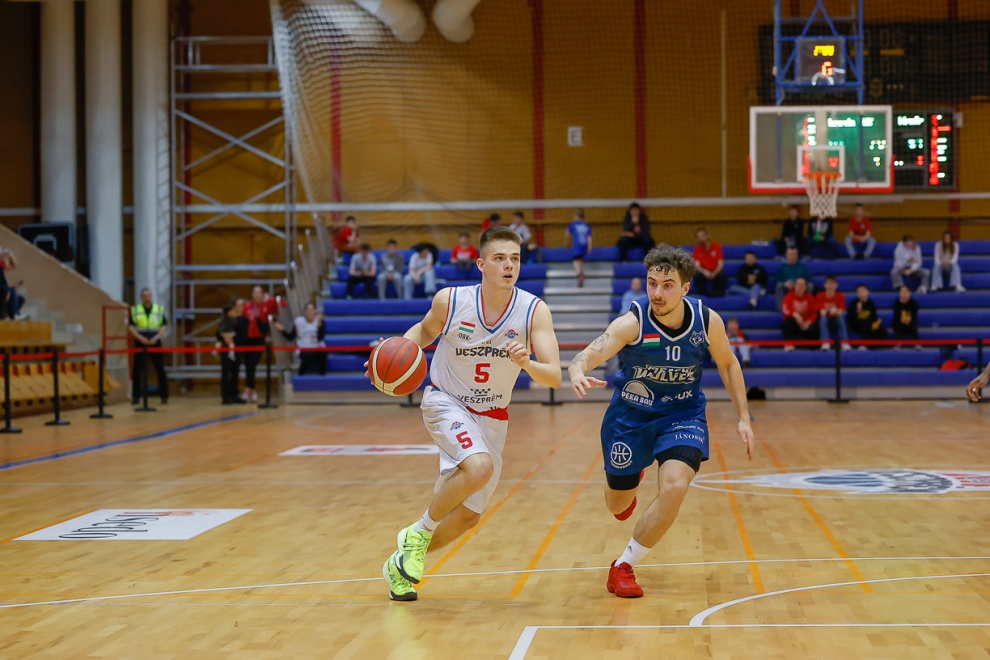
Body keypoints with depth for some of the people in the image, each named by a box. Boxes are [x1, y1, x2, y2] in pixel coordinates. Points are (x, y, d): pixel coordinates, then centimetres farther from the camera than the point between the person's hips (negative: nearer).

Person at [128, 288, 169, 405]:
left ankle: (164, 395, 6)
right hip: (140, 343, 0)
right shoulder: (135, 310, 4)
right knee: (137, 370, -1)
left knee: (160, 370, -1)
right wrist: (141, 338, -13)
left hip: (155, 343, 0)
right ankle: (136, 396, 6)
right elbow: (130, 327, 1)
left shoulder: (159, 309, 7)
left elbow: (164, 326, 5)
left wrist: (156, 337, -11)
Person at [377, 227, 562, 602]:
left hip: (491, 417, 4)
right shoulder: (450, 301, -17)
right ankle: (420, 531, -8)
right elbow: (425, 330, 6)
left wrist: (527, 363, -43)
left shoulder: (534, 311, -17)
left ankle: (401, 564, 32)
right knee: (480, 467, -33)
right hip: (445, 402, -3)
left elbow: (554, 378, -22)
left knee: (468, 515, 8)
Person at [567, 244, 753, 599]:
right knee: (617, 504, 12)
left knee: (675, 487, -24)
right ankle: (630, 480, 53)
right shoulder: (632, 323, -26)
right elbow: (585, 356, -39)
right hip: (631, 413, -1)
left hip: (683, 412, 1)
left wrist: (743, 417, 1)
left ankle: (623, 566, -5)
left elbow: (727, 363, 3)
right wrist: (578, 374, -63)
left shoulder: (708, 320, -17)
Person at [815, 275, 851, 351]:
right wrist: (826, 312, -39)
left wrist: (836, 311, -41)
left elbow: (841, 312, -17)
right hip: (825, 320, 0)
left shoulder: (840, 296, -8)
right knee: (823, 319, -34)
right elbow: (821, 312, -14)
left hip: (836, 319, 0)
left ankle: (845, 344, -44)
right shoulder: (820, 296, -8)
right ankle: (825, 343, -47)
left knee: (841, 319, -33)